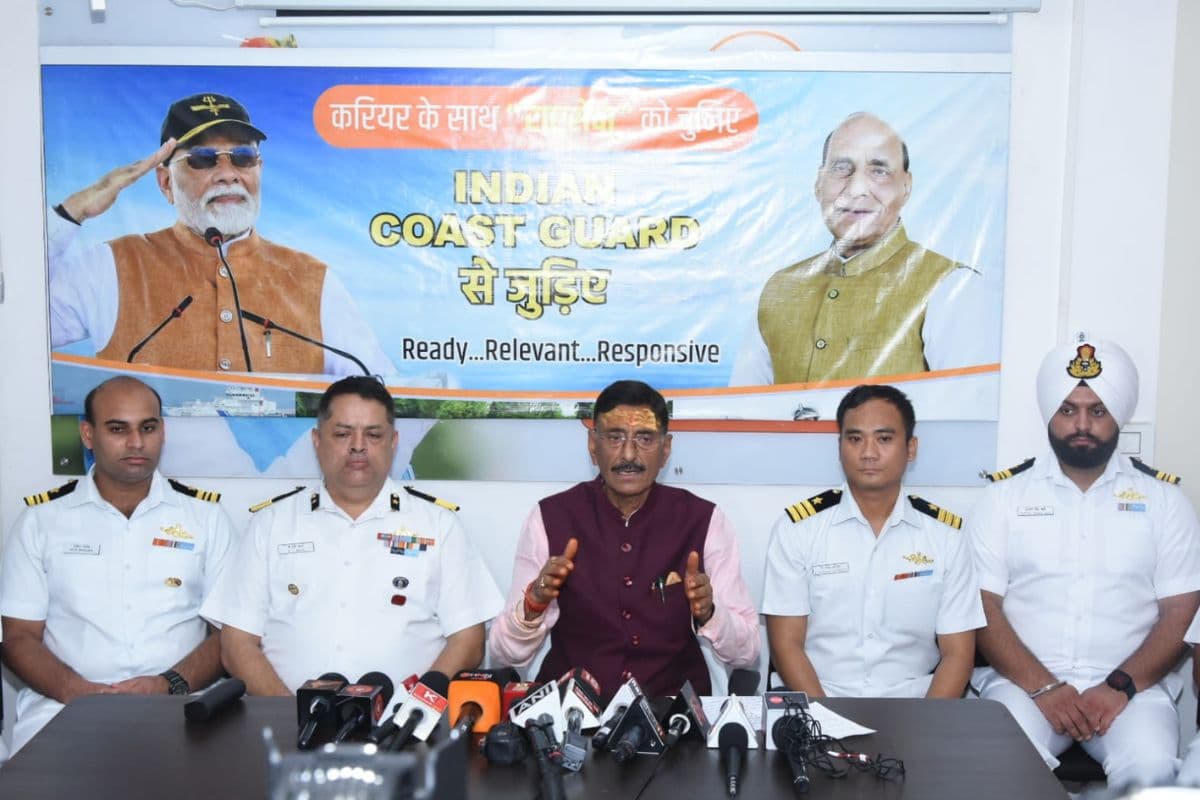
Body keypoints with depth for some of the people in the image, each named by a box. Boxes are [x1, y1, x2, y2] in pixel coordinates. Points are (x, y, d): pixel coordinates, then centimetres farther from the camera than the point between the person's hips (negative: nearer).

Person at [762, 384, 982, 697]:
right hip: (820, 707, -1)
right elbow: (786, 645, -2)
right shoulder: (797, 528, 0)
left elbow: (957, 653, 4)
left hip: (913, 702, 2)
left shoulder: (946, 535, 5)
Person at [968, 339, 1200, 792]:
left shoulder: (1162, 497, 8)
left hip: (1131, 684, 1)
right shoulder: (1005, 493, 6)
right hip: (1024, 681, 0)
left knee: (1150, 769, -28)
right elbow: (982, 606, -1)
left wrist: (1121, 686, -12)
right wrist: (1042, 686, -13)